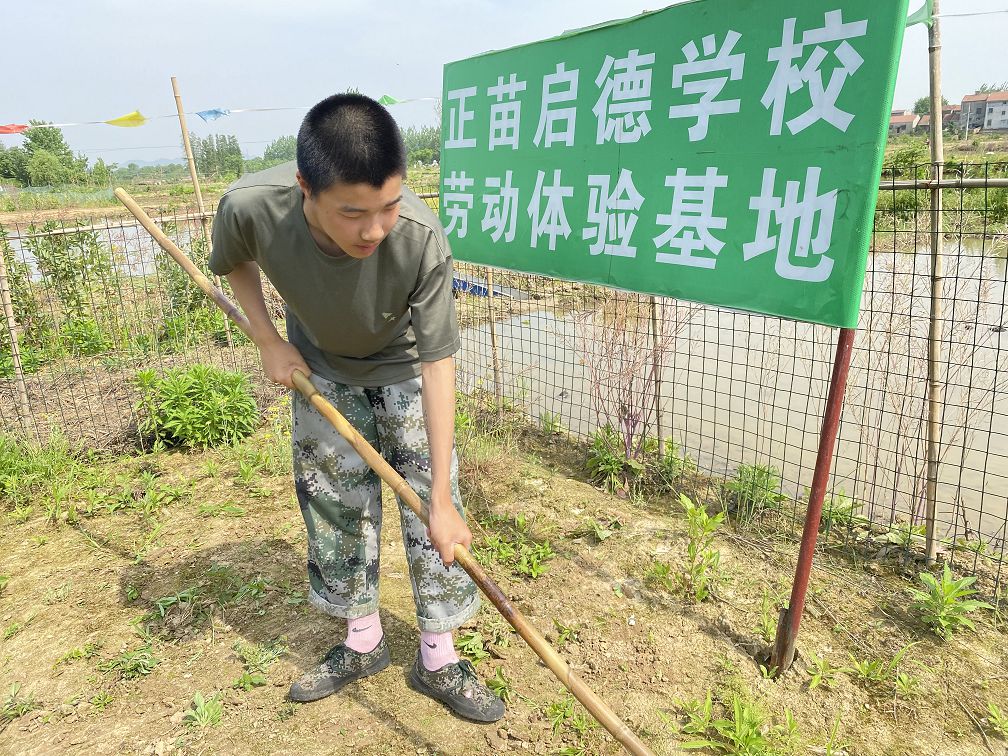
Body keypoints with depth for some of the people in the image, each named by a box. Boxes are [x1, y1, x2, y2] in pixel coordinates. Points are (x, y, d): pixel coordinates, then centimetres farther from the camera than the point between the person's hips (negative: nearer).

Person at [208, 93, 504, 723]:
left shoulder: (422, 239, -39)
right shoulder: (252, 206, -33)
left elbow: (437, 365, -32)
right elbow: (234, 263, -5)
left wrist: (442, 500, -32)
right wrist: (269, 342, -13)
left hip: (403, 370, -2)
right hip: (321, 371, 2)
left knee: (431, 509, -3)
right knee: (335, 509, 10)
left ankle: (438, 660, 17)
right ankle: (363, 643, 31)